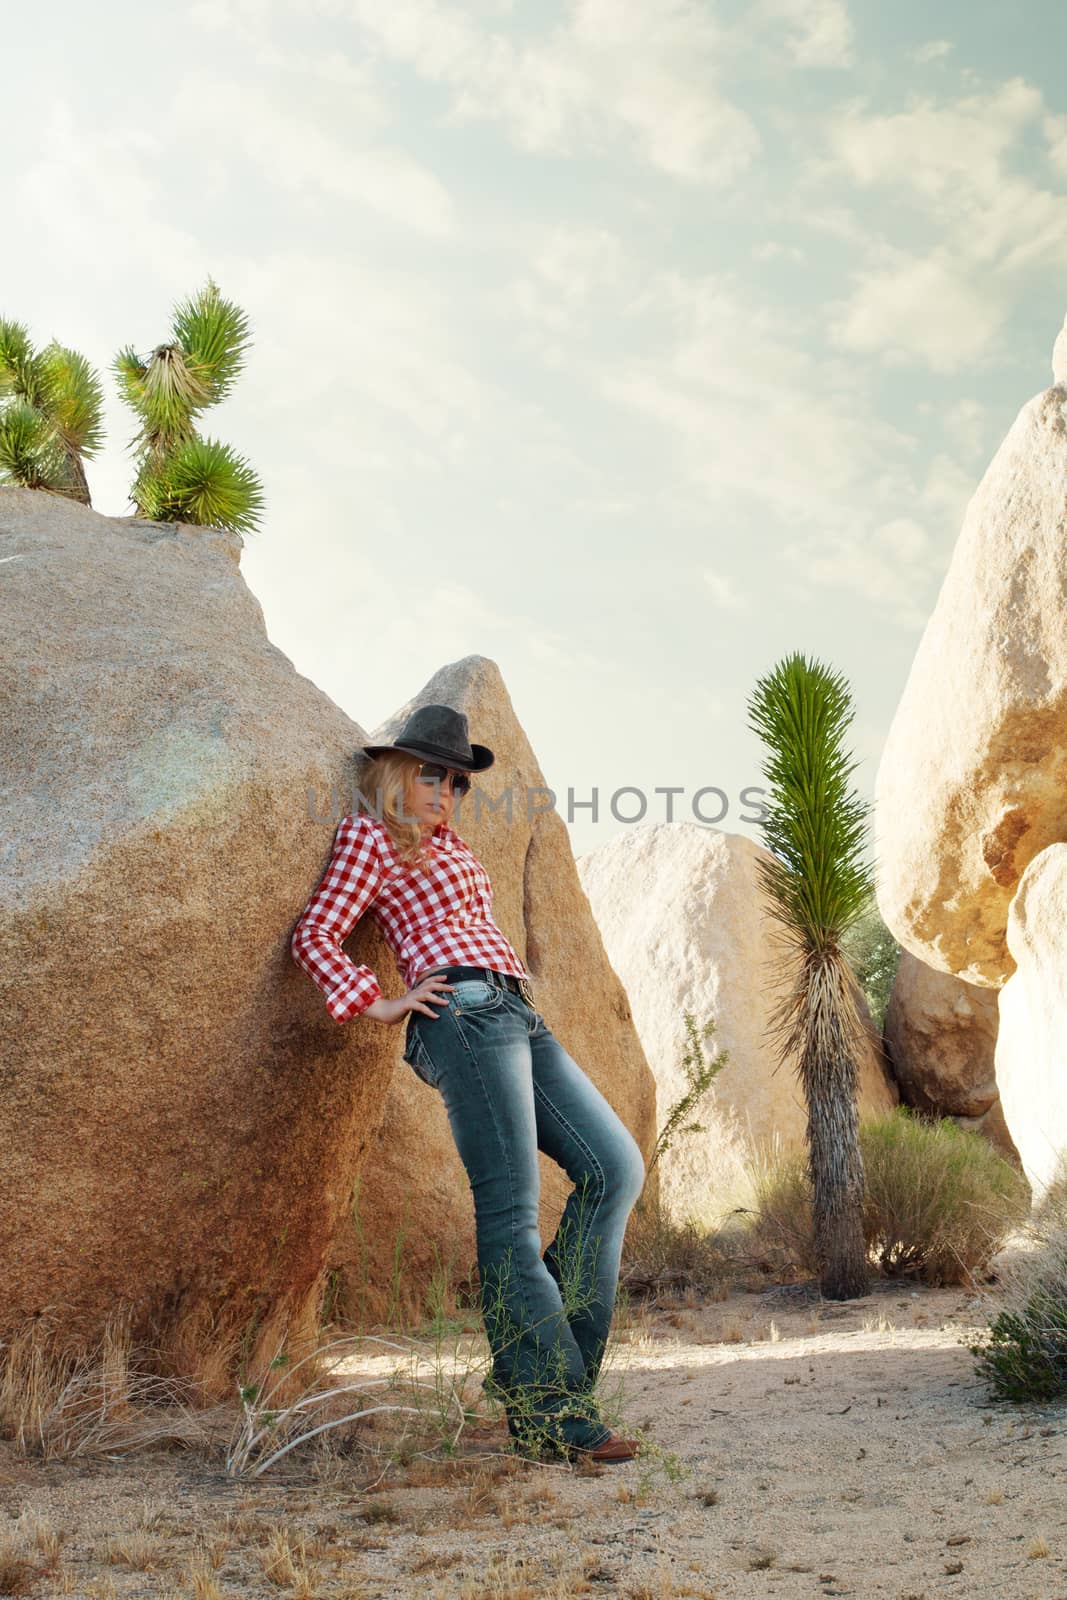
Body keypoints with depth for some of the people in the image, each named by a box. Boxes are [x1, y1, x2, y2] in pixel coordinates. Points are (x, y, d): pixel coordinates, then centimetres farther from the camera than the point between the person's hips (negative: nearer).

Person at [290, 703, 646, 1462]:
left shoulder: (449, 846, 30)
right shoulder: (370, 838, 8)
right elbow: (314, 935, 0)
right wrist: (378, 1004, -6)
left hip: (518, 1017, 9)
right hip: (464, 1011, -9)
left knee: (615, 1168, 1)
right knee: (510, 1212, -12)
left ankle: (549, 1360, 4)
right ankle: (548, 1410, -8)